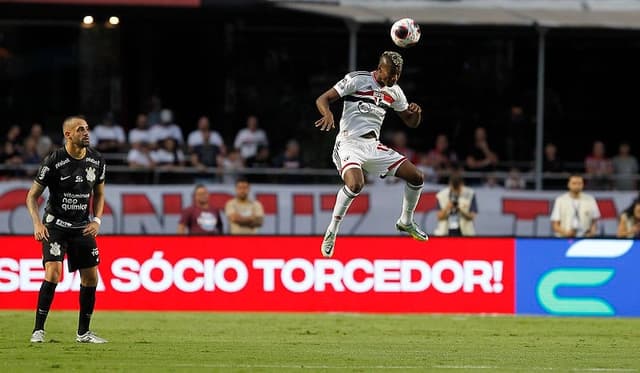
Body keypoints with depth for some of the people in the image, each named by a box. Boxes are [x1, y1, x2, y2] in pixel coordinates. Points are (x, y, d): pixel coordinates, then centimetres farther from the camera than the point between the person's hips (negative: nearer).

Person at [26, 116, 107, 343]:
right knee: (53, 272, -20)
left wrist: (97, 220, 0)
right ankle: (38, 330, -14)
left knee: (91, 277, 2)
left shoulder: (97, 161, -1)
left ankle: (83, 332, 16)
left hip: (82, 227, 5)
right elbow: (32, 196, -6)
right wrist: (37, 223, -20)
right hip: (55, 224, -5)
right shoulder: (53, 162, -14)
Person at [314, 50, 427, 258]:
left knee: (416, 177, 1)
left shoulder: (394, 91, 11)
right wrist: (328, 114, -30)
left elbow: (411, 122, 20)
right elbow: (322, 99, -8)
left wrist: (417, 112, -4)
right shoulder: (356, 80, -7)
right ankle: (332, 231, -16)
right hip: (350, 143, -7)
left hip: (373, 146, 7)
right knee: (355, 184, -35)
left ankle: (406, 222, 25)